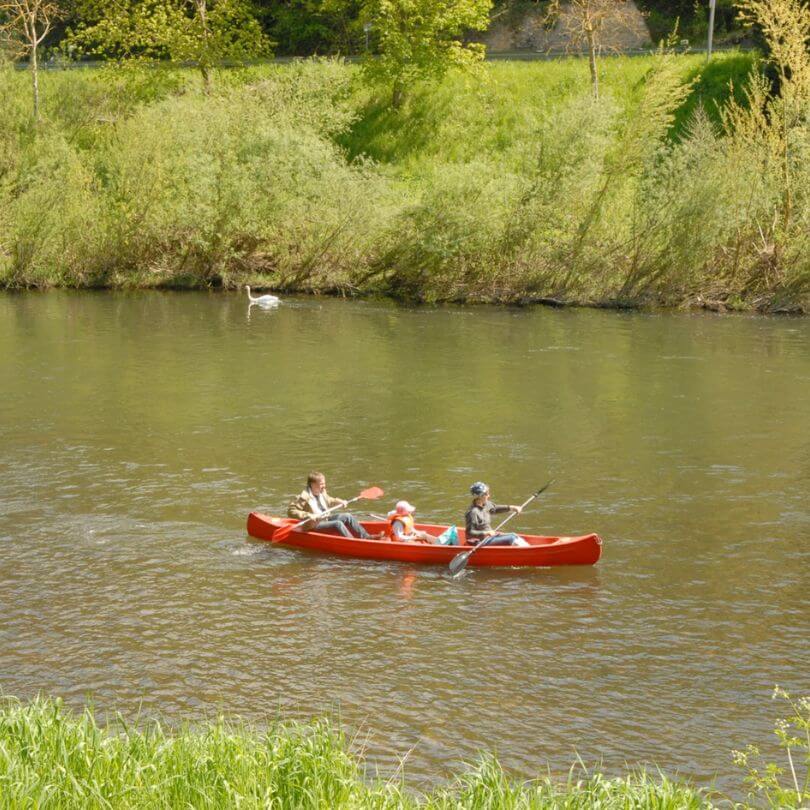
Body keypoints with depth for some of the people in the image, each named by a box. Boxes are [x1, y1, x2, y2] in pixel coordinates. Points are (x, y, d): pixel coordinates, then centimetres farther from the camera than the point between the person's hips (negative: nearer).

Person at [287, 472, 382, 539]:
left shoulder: (322, 493, 7)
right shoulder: (304, 497, -20)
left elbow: (329, 501, 28)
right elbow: (291, 511, -25)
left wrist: (340, 502, 9)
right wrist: (308, 515, -32)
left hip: (325, 519, 10)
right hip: (313, 526, -10)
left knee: (347, 516, -1)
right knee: (338, 524, -28)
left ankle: (366, 537, -6)